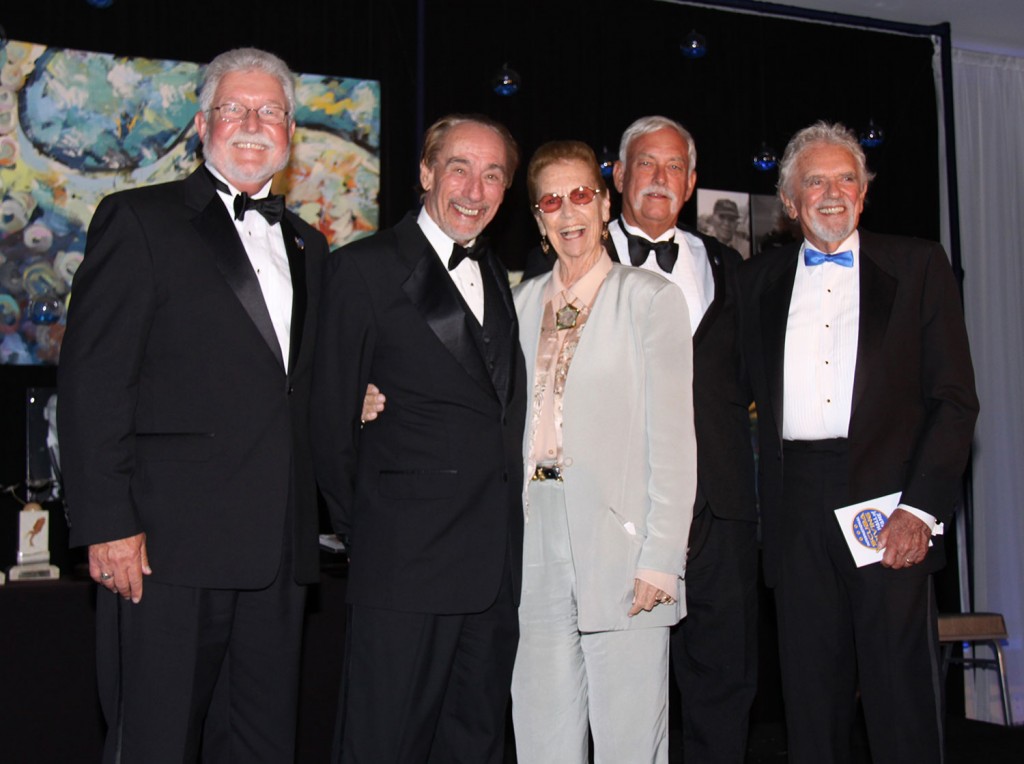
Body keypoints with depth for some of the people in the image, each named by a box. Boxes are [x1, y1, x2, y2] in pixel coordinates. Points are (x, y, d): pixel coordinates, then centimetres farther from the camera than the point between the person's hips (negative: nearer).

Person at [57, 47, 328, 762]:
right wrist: (108, 523, -13)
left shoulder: (307, 245, 19)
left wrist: (306, 526, 9)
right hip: (170, 543, -5)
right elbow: (90, 379, -6)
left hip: (279, 548, 6)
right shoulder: (139, 220, 1)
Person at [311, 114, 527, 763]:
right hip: (406, 563, -6)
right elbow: (333, 416, -4)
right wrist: (360, 523, 1)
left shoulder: (498, 277, 16)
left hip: (497, 564, 6)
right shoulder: (367, 269, -5)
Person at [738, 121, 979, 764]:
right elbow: (749, 394, 13)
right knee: (811, 694, 8)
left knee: (902, 693, 0)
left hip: (890, 498, -2)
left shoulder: (918, 266, 6)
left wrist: (921, 507, -11)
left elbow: (955, 398, 0)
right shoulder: (760, 279, 14)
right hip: (796, 501, 3)